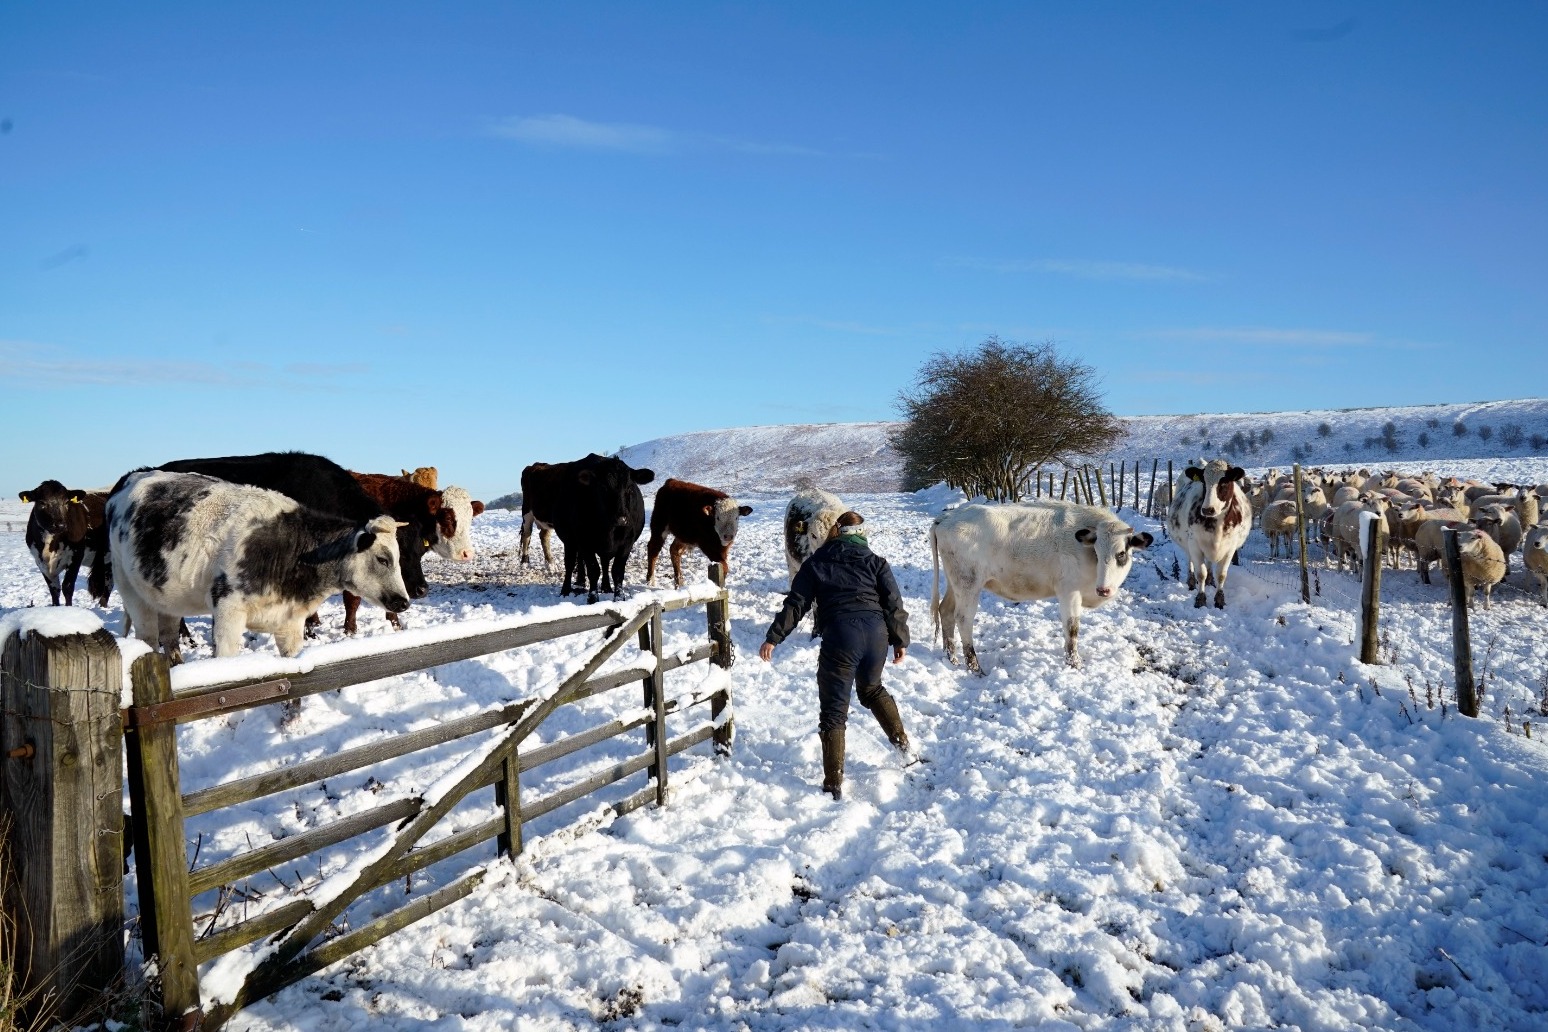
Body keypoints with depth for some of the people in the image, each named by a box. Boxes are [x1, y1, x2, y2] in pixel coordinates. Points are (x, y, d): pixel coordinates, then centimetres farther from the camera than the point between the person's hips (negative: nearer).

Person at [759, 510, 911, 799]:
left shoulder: (816, 563, 12)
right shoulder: (875, 562, 15)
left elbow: (795, 604, 5)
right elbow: (893, 603, 7)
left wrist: (773, 638, 7)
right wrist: (900, 640, 13)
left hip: (839, 635, -3)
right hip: (876, 633, 3)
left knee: (833, 710, 3)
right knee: (872, 689, 33)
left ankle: (834, 783, 1)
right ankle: (900, 738, 38)